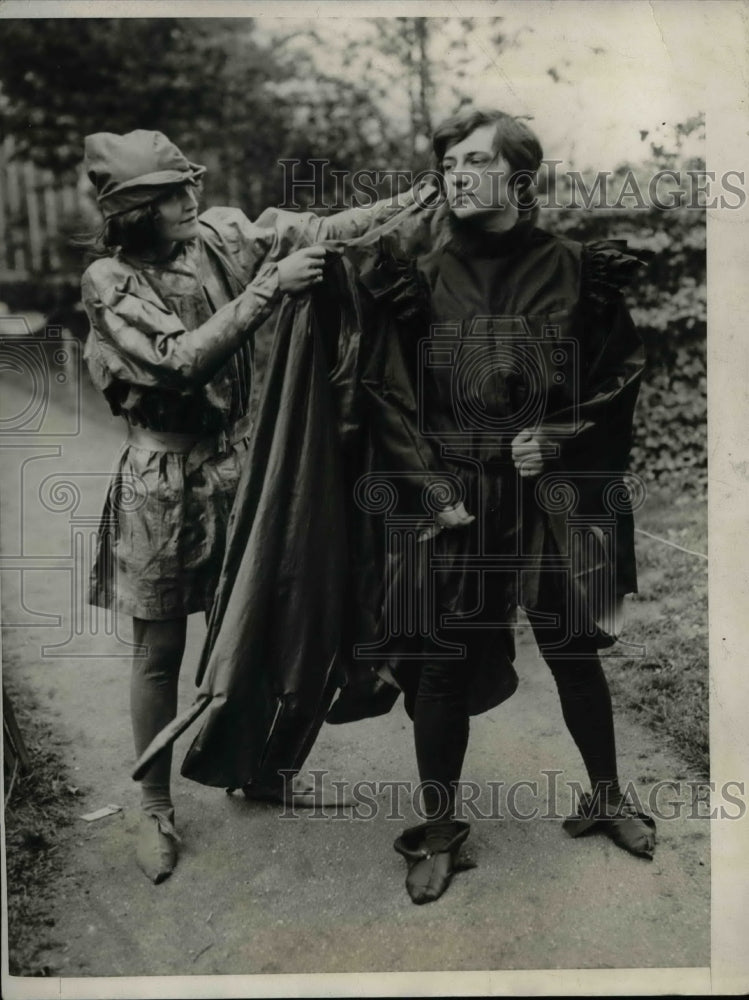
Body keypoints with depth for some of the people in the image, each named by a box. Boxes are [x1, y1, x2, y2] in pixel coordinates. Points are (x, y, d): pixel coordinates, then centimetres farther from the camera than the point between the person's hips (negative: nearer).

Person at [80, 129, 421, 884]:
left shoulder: (218, 238, 0)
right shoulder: (110, 283, -12)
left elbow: (316, 232, -4)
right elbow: (180, 361, -24)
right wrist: (269, 287, -25)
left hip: (238, 466, 4)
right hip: (165, 482, -4)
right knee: (160, 652, 7)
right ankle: (155, 807, 24)